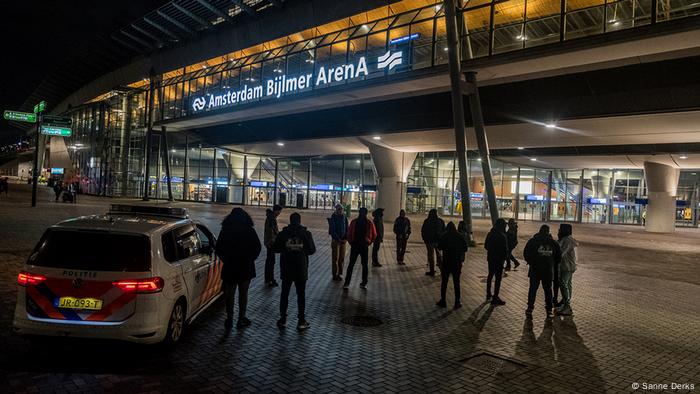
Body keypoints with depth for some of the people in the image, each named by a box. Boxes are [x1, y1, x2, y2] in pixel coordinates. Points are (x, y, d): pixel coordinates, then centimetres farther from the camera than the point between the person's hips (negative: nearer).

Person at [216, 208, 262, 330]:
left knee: (229, 293, 11)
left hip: (230, 266, 1)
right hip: (246, 266, 0)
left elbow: (218, 248, -2)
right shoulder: (249, 230, -6)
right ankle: (241, 319, 14)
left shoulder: (225, 230, -4)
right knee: (243, 293, 10)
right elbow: (257, 247, -5)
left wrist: (226, 260, 10)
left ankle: (229, 319, 15)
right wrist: (250, 259, 7)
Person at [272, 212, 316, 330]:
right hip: (301, 269, 0)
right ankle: (301, 321, 12)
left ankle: (282, 320, 16)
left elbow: (275, 248, -2)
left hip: (286, 269, 1)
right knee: (301, 295, 8)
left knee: (284, 294, 12)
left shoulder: (283, 233, -6)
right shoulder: (306, 233, -7)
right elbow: (312, 250, -3)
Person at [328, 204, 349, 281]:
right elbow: (332, 230, -13)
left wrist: (346, 238, -3)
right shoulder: (333, 218, -10)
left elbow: (346, 228, 9)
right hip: (335, 240, -5)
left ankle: (339, 273, 19)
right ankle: (335, 275, 7)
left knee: (342, 258, 8)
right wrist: (338, 239, -18)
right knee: (335, 258, 0)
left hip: (343, 240, 5)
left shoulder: (344, 217, 5)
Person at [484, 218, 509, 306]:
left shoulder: (490, 234, 2)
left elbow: (485, 246, 10)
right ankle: (495, 298, 2)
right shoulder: (502, 236, -20)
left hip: (490, 258, 7)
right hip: (499, 259, -7)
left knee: (490, 275, 21)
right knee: (498, 278, -1)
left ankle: (489, 294, 33)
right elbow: (505, 249, -17)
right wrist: (505, 256, 0)